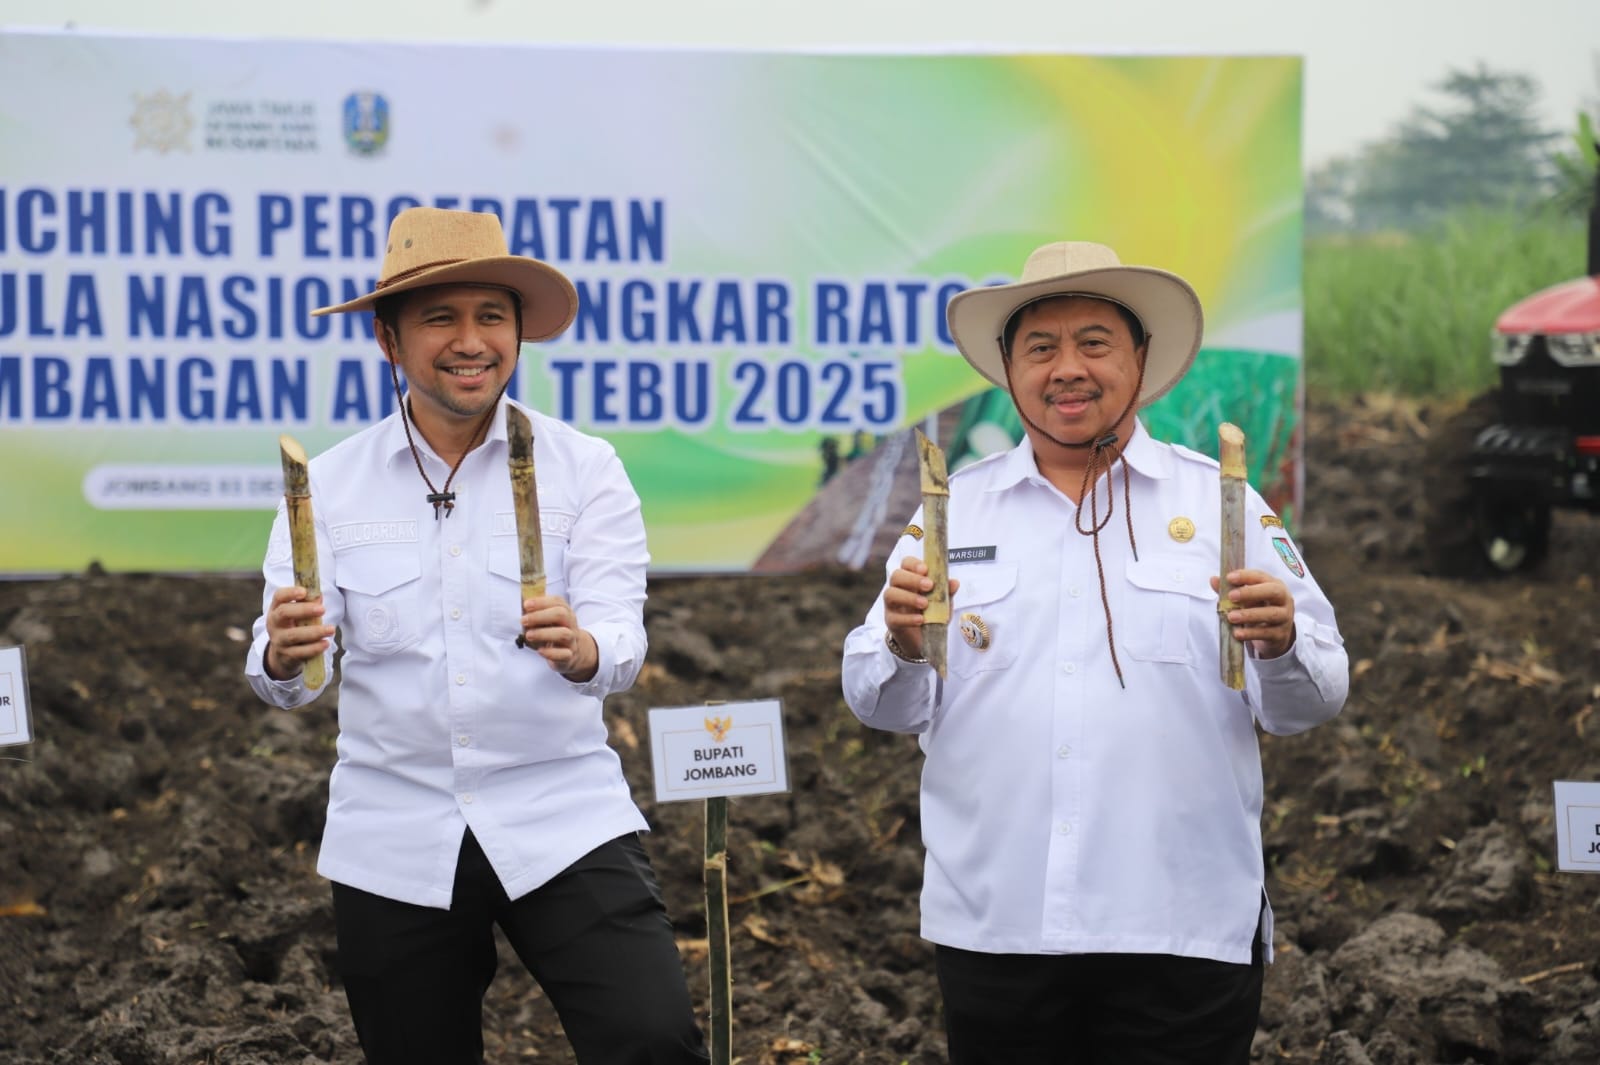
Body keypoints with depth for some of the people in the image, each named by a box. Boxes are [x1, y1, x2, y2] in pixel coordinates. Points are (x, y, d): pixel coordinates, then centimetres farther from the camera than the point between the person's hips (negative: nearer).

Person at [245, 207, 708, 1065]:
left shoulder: (584, 469, 0)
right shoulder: (330, 484, 2)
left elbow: (622, 639, -11)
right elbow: (286, 677, -4)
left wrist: (582, 649, -35)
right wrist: (285, 657, -28)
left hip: (562, 824, -1)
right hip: (393, 846, 2)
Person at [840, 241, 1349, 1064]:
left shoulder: (1221, 503, 6)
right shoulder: (953, 509, 10)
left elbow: (1310, 703, 3)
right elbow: (886, 708, 6)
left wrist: (1282, 648, -19)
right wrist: (902, 649, -15)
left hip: (1185, 927, -1)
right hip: (993, 926, 1)